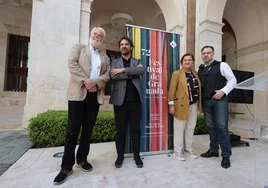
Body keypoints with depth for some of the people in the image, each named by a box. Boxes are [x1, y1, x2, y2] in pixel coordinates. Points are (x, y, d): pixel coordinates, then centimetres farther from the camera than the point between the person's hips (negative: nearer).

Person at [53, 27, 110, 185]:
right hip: (78, 93, -3)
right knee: (73, 130, -2)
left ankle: (82, 159, 24)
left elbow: (107, 75, 7)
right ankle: (67, 166, 10)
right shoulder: (79, 47, 14)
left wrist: (95, 82, -13)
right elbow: (72, 64, -3)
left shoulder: (105, 57, 20)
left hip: (95, 95, 3)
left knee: (88, 130, 8)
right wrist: (85, 81, -15)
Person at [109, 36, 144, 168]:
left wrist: (123, 70, -12)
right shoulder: (115, 63, 12)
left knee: (136, 129, 7)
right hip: (120, 100, 0)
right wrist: (132, 72, -8)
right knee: (120, 129, 7)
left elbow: (141, 71, -11)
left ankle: (137, 155, 22)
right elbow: (113, 76, -10)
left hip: (135, 100, 1)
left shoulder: (137, 62, 13)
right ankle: (120, 156, 23)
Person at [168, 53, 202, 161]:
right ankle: (178, 151, 17)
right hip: (181, 105, -6)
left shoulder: (195, 74, 13)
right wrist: (171, 105, -14)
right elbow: (172, 90, -9)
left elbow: (198, 88, 14)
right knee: (180, 129, 3)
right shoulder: (177, 73, -4)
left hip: (194, 105, 6)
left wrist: (199, 104, 7)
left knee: (190, 128, 14)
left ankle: (188, 149, 30)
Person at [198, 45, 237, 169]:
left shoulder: (222, 65, 1)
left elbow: (233, 80, -2)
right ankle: (213, 150, 24)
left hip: (219, 100, -4)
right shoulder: (200, 69, 13)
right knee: (211, 126, 11)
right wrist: (200, 99, 3)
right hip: (206, 101, 4)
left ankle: (226, 155, 9)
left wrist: (223, 91, -16)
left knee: (222, 127, -3)